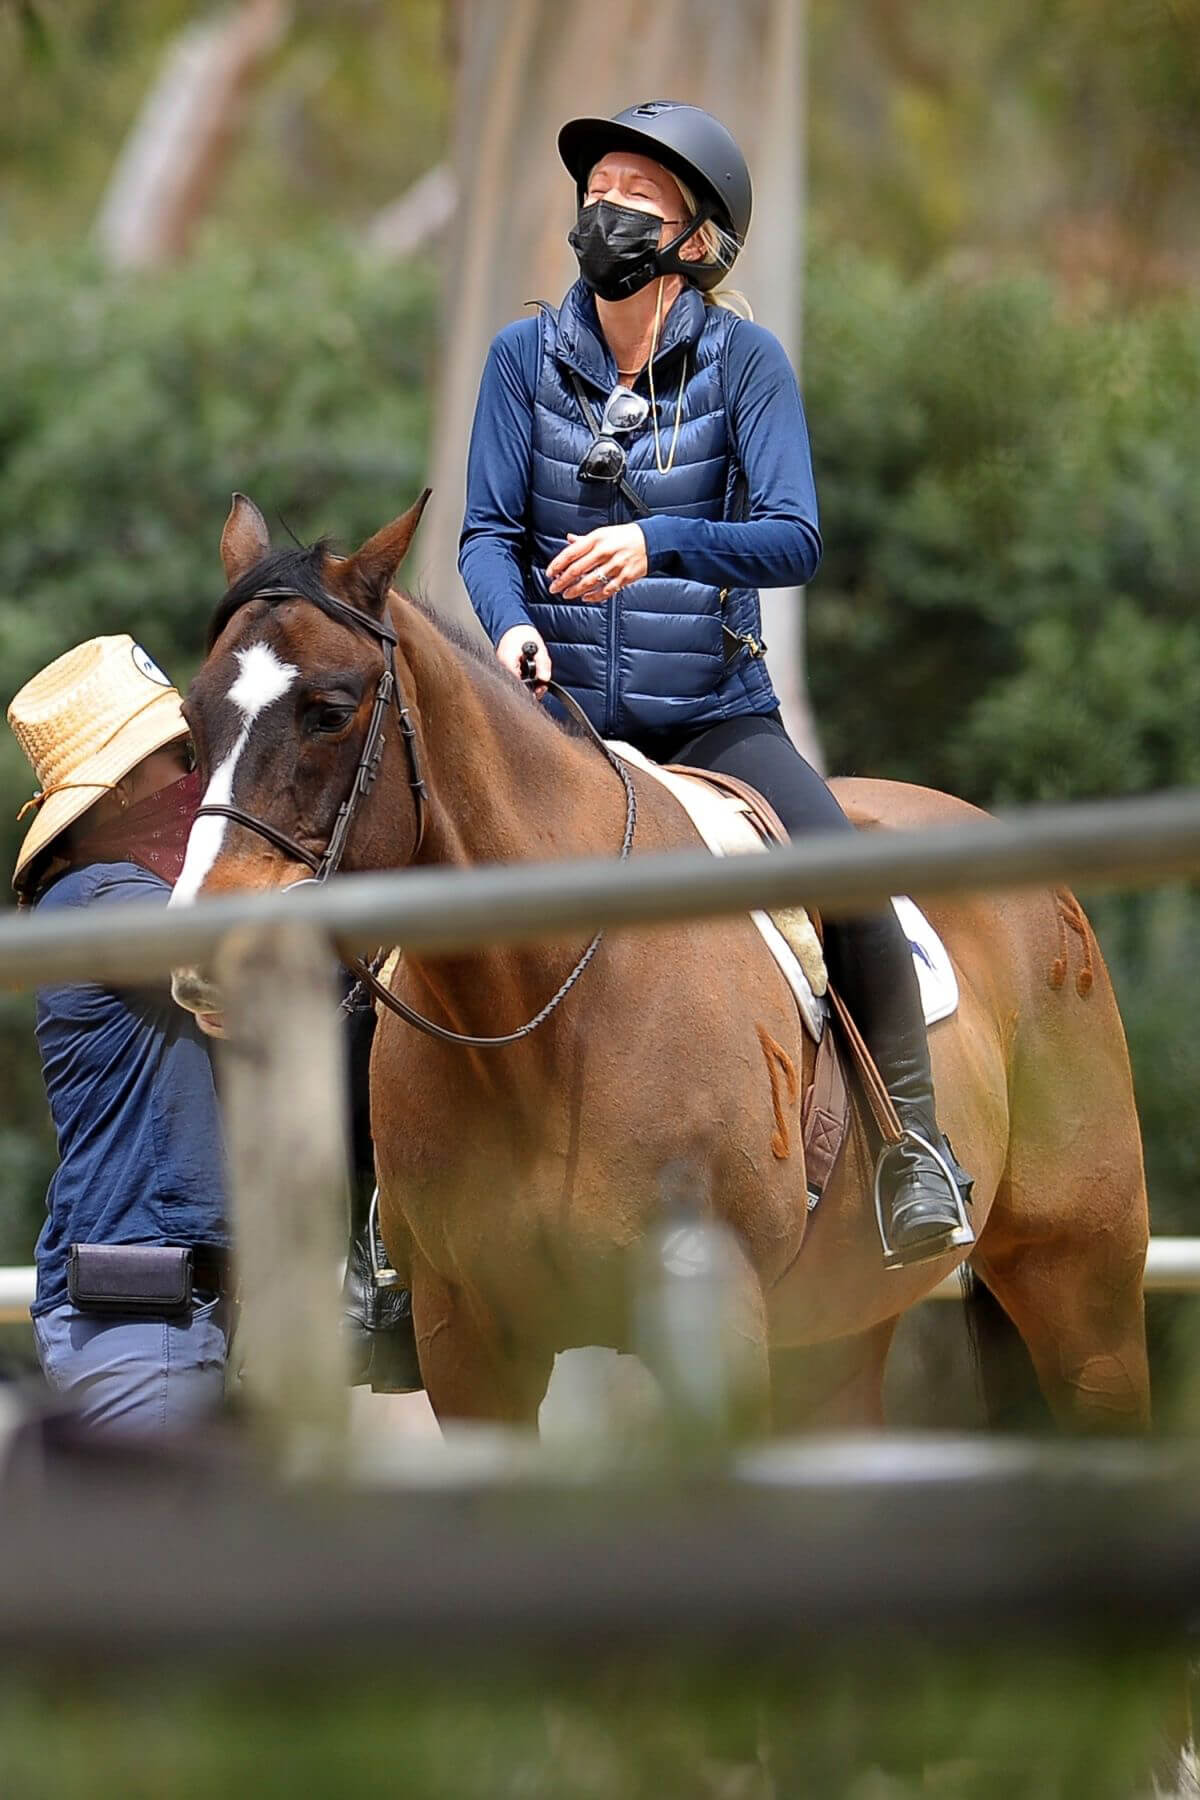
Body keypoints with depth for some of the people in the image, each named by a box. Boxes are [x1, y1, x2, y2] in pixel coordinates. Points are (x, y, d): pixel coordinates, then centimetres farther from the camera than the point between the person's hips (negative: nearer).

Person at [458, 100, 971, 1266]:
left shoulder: (744, 358, -4)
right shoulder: (527, 356, 2)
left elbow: (793, 540, -13)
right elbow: (487, 531, 0)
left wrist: (658, 542, -31)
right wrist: (512, 624, -22)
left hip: (716, 717, -2)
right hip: (563, 718, 2)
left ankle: (913, 1141, -12)